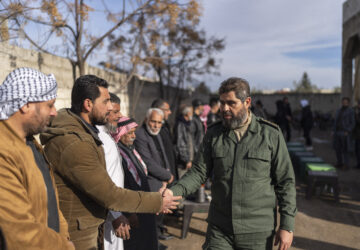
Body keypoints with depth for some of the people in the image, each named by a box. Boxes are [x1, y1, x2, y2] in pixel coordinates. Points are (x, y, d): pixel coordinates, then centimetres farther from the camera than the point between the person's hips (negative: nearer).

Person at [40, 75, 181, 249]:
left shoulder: (80, 130, 4)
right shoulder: (74, 144, -28)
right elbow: (110, 195, -25)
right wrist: (158, 202, -15)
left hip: (87, 227, 9)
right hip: (76, 236, -9)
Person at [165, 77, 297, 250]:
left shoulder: (270, 134, -7)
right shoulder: (213, 134, 2)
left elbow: (286, 182, -4)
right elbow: (199, 171, 1)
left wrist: (287, 226, -6)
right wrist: (174, 191, -17)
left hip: (258, 232, -2)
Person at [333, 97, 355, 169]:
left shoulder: (350, 111, -4)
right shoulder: (338, 111, 15)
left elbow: (352, 123, -7)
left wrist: (348, 132, -17)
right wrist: (333, 130, 8)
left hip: (345, 133, -6)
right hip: (337, 132, 6)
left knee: (345, 149, -4)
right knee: (337, 148, 6)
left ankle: (346, 164, 5)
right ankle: (339, 163, 15)